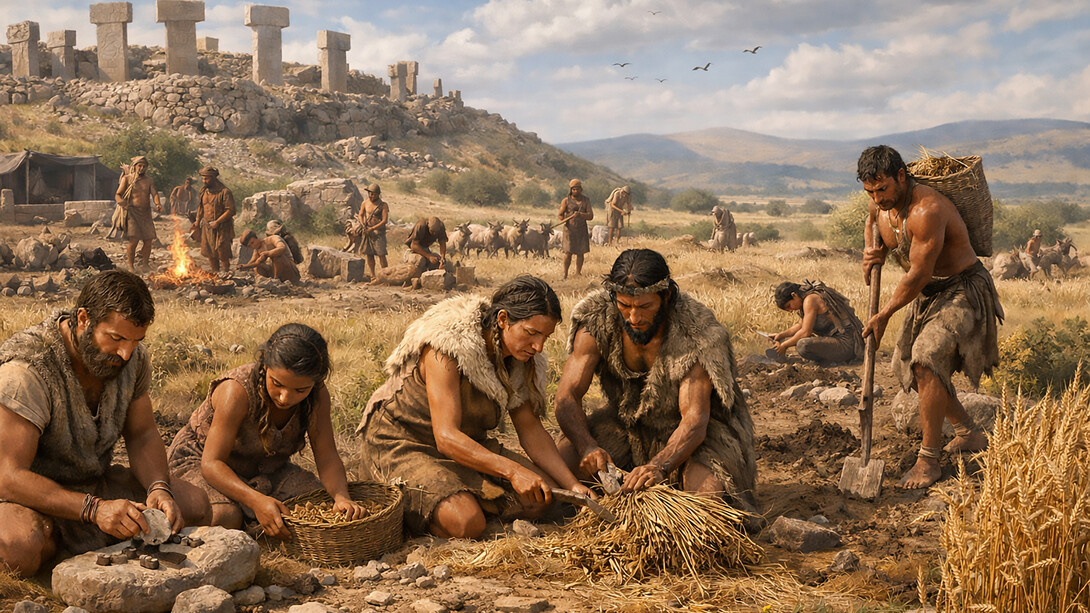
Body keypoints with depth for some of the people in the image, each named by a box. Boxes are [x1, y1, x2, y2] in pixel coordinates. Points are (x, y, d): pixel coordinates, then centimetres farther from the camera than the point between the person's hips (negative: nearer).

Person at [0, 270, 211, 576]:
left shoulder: (132, 357, -7)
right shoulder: (27, 370, -28)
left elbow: (142, 435, 2)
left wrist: (158, 488, -20)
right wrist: (95, 509, -42)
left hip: (95, 484, 7)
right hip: (29, 493, -6)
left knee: (193, 505, -9)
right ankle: (49, 539, -1)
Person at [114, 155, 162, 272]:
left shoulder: (149, 180, 13)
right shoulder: (127, 179, 5)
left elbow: (154, 193, -2)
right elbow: (117, 195, 4)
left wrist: (158, 204, -23)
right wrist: (121, 201, -20)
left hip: (146, 213, 4)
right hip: (132, 212, -4)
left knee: (148, 240, 1)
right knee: (133, 240, -13)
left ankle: (145, 264, 18)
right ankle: (131, 266, -2)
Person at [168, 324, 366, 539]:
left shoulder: (317, 395, -17)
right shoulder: (237, 392, -33)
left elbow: (327, 456, -17)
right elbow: (212, 463, -34)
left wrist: (341, 497, -39)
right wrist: (256, 500, -50)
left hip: (268, 471, 5)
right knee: (225, 517, -36)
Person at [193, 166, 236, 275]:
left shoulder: (224, 192, -12)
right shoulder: (204, 191, 10)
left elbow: (230, 210, -17)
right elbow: (201, 207, 22)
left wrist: (217, 222, -20)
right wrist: (198, 221, 11)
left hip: (221, 228, -6)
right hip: (207, 227, 6)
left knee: (222, 251, -10)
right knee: (210, 252, 8)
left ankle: (226, 273, 6)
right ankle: (215, 274, 19)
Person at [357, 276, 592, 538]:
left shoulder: (519, 358, -4)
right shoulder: (449, 346, -28)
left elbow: (531, 429, -2)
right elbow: (447, 437, -33)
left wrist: (572, 484, -14)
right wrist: (511, 470, -42)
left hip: (469, 445, 8)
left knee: (544, 496, -8)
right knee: (466, 524, -30)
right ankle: (404, 503, -3)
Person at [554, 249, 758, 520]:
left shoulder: (695, 332, -28)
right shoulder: (596, 321, -19)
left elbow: (694, 419, -32)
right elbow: (567, 396, -21)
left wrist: (659, 466, -51)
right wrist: (586, 446, -42)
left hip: (688, 432, -3)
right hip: (624, 424, 3)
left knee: (707, 492, -32)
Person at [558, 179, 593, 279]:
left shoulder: (586, 200, 8)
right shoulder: (566, 201, 2)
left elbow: (590, 216, 1)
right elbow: (560, 215, 0)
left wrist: (580, 214, -17)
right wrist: (564, 220, -21)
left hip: (582, 230, 3)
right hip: (569, 230, -2)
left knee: (580, 253, 4)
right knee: (568, 252, -6)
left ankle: (578, 273, 15)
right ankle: (565, 274, 6)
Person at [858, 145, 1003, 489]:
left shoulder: (927, 210, -30)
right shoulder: (881, 205, -4)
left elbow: (918, 274, -27)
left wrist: (884, 316, -17)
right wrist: (871, 255, -5)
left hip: (964, 292, -10)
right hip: (928, 295, 10)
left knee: (928, 360, -25)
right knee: (911, 366, 13)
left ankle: (928, 460, -18)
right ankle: (970, 433, 31)